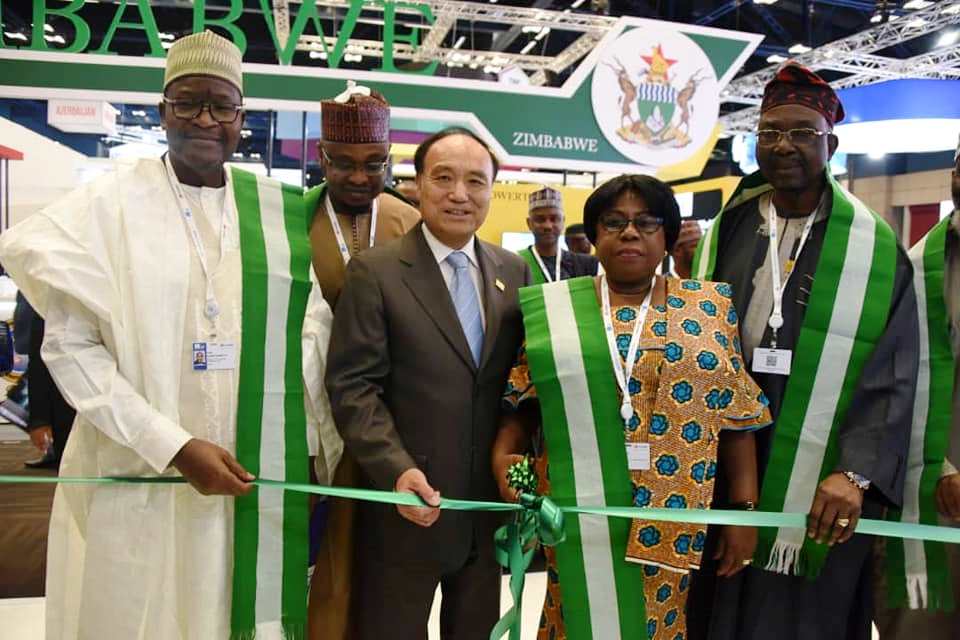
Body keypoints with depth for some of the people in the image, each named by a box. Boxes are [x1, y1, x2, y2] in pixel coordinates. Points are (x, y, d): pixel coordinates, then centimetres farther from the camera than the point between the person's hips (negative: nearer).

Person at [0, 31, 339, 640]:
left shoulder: (280, 212, 5)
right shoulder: (107, 204, -3)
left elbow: (312, 341, 5)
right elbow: (70, 347, -6)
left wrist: (339, 461, -1)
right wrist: (174, 447, -15)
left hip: (258, 478, 3)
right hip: (137, 484, -2)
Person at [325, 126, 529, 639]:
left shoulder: (513, 271, 6)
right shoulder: (375, 271, -8)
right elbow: (352, 385, -12)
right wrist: (395, 470, -23)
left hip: (490, 505, 5)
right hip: (409, 502, -4)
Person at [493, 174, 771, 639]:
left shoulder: (710, 308, 4)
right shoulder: (554, 309, 3)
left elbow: (736, 413, 3)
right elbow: (523, 401, 6)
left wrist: (745, 509, 0)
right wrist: (503, 454, -11)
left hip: (675, 520, 1)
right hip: (581, 518, 0)